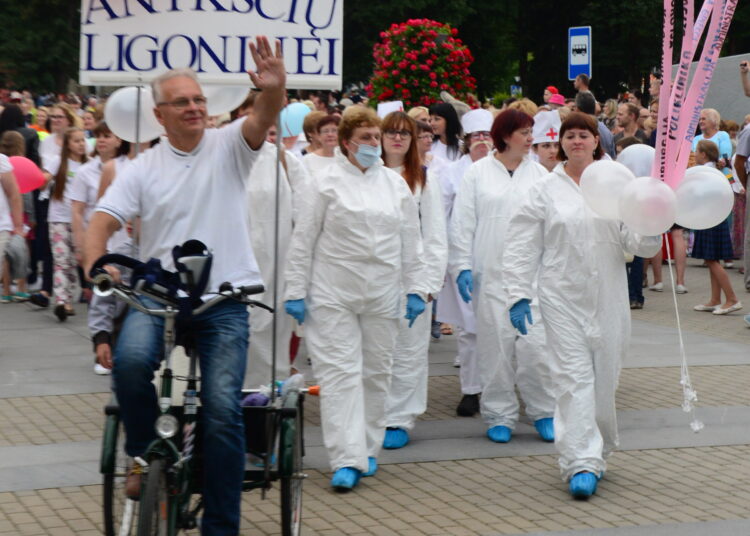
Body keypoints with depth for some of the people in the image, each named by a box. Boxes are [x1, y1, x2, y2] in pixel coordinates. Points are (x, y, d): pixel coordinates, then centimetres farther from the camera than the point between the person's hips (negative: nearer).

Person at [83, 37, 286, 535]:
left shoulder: (228, 145, 3)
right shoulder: (144, 168, 7)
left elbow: (263, 119, -16)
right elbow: (103, 220, 3)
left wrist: (275, 90, -39)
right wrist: (96, 263, -16)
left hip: (224, 299, -1)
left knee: (223, 409, -9)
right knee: (131, 358, -31)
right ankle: (144, 453, -3)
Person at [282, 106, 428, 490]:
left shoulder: (396, 184, 10)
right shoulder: (327, 183, 0)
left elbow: (410, 242, 13)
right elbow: (303, 241, 0)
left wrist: (415, 289, 8)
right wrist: (295, 291, -4)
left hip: (382, 295, 4)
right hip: (334, 293, -3)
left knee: (376, 372, 8)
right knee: (340, 372, -8)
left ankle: (368, 450, 20)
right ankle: (347, 459, -11)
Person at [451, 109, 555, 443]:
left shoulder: (539, 174, 8)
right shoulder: (478, 173, 4)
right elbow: (462, 224, 4)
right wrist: (462, 267, -3)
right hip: (490, 274, -1)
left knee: (535, 344, -5)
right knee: (495, 346, 2)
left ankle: (544, 412, 9)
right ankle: (499, 416, 13)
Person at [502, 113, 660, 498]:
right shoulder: (545, 190, 4)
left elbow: (637, 245, 4)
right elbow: (522, 248, 3)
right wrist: (518, 294, -5)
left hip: (608, 297, 2)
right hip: (563, 296, -2)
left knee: (604, 378, 8)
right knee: (573, 378, -9)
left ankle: (597, 451, 25)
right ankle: (581, 464, -11)